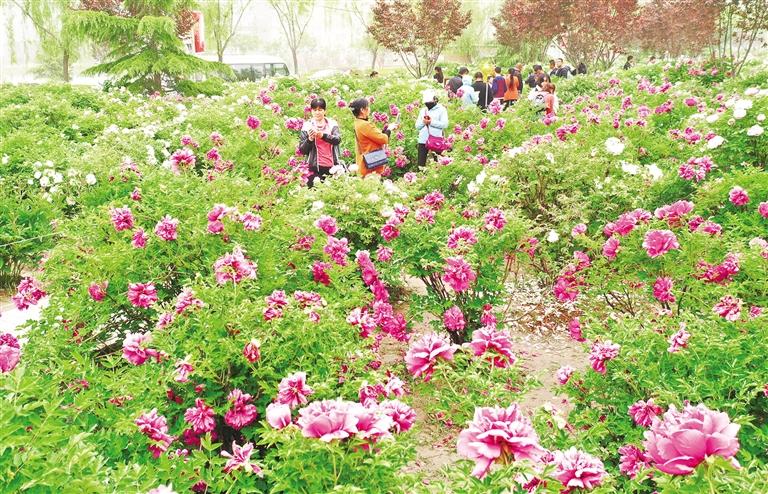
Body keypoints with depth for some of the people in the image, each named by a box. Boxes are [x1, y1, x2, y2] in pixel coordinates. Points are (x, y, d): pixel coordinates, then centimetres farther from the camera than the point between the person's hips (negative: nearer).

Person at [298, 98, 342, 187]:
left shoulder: (332, 124, 9)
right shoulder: (307, 126, 6)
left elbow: (337, 139, -8)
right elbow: (302, 150, 4)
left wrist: (323, 135, -23)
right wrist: (310, 139, -14)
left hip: (332, 166, 1)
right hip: (315, 167, -1)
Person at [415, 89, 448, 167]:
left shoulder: (441, 109, 2)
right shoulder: (423, 110, 17)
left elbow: (444, 124, -9)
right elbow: (417, 126, 13)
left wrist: (431, 122, -14)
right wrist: (423, 122, -8)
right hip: (423, 140, 4)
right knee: (421, 163, 3)